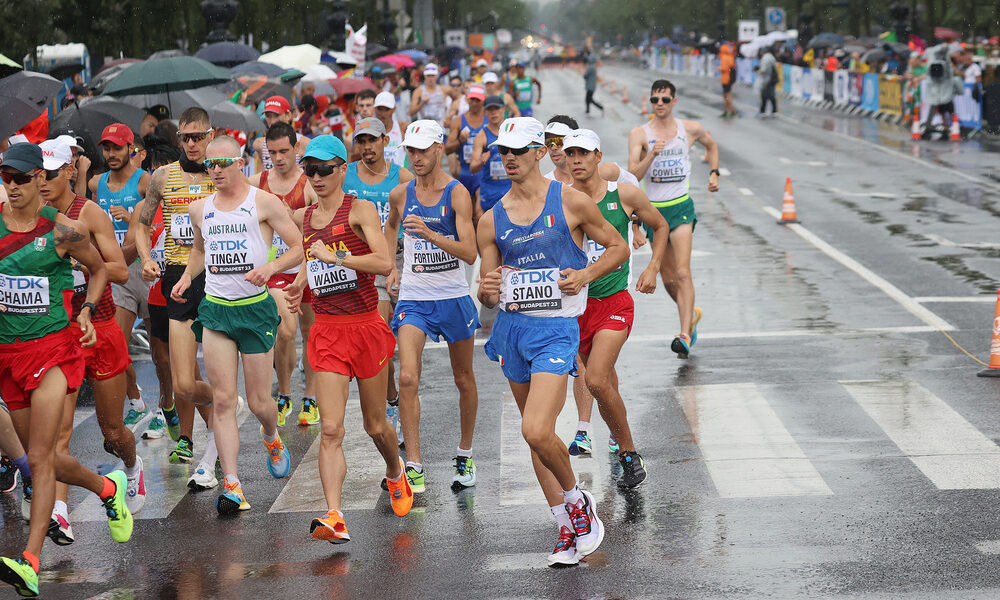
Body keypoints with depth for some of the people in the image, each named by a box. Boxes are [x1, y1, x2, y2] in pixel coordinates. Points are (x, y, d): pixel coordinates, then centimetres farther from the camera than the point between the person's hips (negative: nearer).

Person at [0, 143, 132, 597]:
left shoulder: (64, 230, -6)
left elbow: (98, 268, 12)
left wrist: (87, 311, -1)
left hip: (53, 347, -5)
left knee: (39, 458, -14)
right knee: (44, 457, 13)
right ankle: (107, 489, 42)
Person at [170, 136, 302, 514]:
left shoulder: (264, 203, -3)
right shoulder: (199, 209, 10)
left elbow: (298, 248, -3)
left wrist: (270, 268, -21)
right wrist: (187, 277, 10)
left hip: (256, 308, -3)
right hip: (215, 310, 3)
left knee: (259, 401, 2)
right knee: (223, 400, -6)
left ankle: (272, 438, 38)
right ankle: (231, 486, -8)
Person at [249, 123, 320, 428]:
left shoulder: (310, 185, -8)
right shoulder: (257, 183, 2)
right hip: (275, 269, 1)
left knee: (309, 332, 8)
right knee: (285, 330, -11)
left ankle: (310, 398, 21)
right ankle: (284, 394, 8)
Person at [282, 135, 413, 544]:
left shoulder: (360, 210, -8)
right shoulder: (303, 218, 8)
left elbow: (385, 263, -22)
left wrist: (334, 257, -26)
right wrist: (300, 284, 9)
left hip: (365, 327, -3)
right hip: (327, 330, 3)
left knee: (375, 425, 12)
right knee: (330, 429, -11)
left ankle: (395, 473, 45)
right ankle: (334, 518, -18)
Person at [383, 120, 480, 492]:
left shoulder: (457, 193, -10)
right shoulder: (400, 195, 1)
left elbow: (470, 253, -20)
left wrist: (430, 234, -32)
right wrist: (390, 267, 20)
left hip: (454, 298, -1)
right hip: (413, 298, 1)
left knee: (464, 380, 11)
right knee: (407, 379, -15)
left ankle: (465, 455, 31)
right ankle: (413, 466, -13)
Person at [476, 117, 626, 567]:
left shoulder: (570, 202, -4)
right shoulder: (492, 220, 7)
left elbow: (618, 247, 5)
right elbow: (489, 294, 11)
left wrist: (585, 275, -11)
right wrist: (488, 292, -12)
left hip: (556, 328, -5)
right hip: (511, 328, 5)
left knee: (537, 431, -20)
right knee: (534, 434, 10)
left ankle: (578, 501, 7)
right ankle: (568, 530, 22)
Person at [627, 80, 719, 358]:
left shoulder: (690, 129, 3)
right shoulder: (639, 134, -2)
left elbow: (711, 145, 25)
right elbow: (633, 175, -13)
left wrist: (714, 173, 13)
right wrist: (652, 154, -27)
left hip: (681, 207, -1)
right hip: (653, 209, 2)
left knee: (682, 273, -17)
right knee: (667, 278, 12)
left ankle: (685, 335, -21)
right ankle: (691, 314, 39)